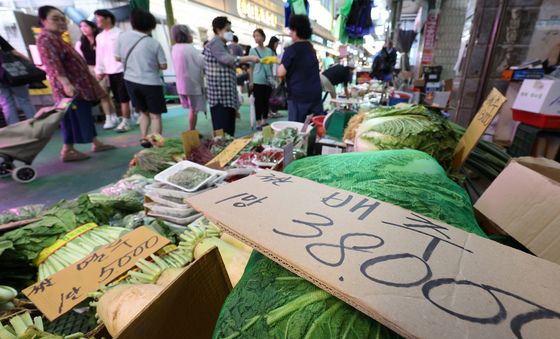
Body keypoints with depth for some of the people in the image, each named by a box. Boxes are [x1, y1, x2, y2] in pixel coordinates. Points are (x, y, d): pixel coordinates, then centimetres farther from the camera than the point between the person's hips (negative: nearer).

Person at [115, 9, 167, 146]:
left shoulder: (122, 37, -1)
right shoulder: (154, 43, -11)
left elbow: (117, 58, 7)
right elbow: (163, 66, -9)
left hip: (130, 81, 5)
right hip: (151, 83, -4)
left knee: (144, 112, 20)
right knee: (155, 115, 5)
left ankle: (144, 139, 17)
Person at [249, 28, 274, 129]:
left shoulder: (269, 51, 9)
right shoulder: (252, 50, 2)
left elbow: (272, 65, 14)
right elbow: (250, 67, 0)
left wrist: (273, 78, 9)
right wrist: (250, 81, -6)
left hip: (268, 81, 3)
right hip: (257, 80, -3)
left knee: (266, 101, 8)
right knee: (258, 101, -1)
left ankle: (264, 121, 20)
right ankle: (258, 122, 7)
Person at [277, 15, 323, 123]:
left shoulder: (291, 50, -8)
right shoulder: (311, 48, 15)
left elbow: (281, 73, -13)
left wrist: (280, 63, 8)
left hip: (298, 96, -6)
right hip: (316, 94, 7)